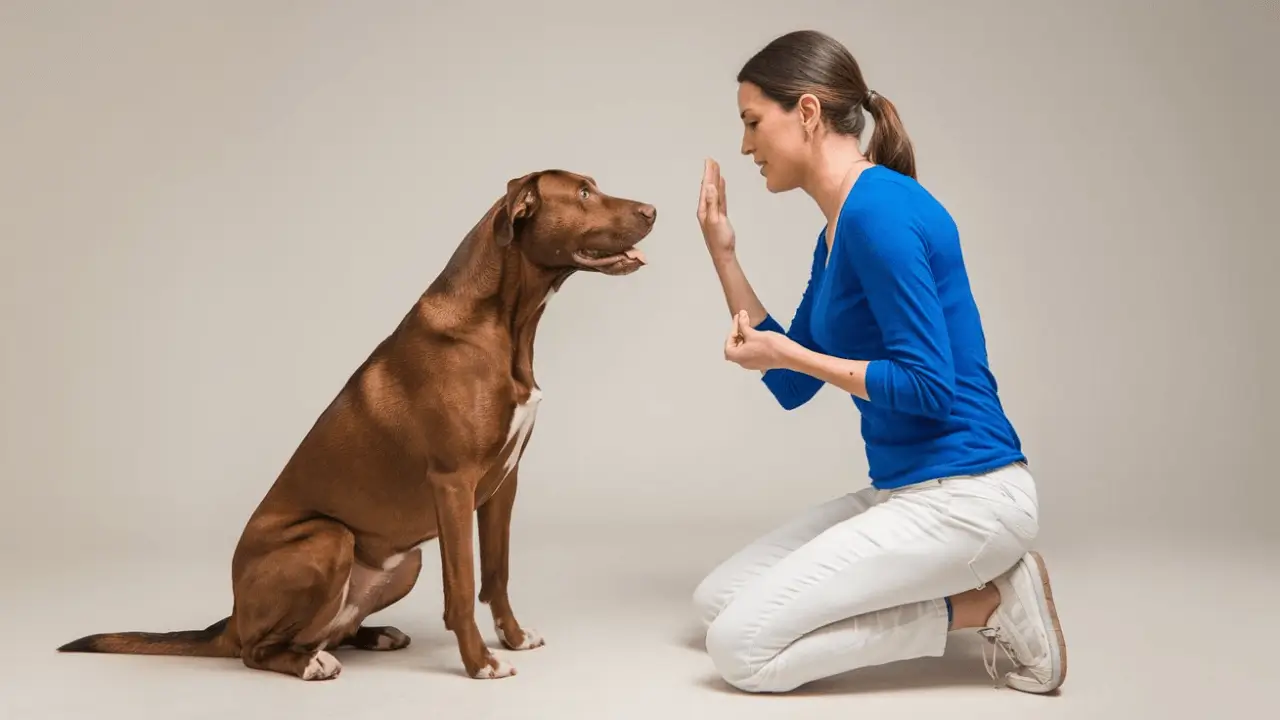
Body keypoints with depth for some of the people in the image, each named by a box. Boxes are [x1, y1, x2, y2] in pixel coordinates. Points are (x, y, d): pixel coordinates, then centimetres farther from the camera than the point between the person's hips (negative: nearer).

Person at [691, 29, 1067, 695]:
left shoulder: (878, 210, -18)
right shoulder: (837, 231, 11)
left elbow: (930, 385, -21)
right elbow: (792, 387, 14)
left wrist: (791, 354, -14)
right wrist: (723, 255, 10)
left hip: (963, 495, -10)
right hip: (901, 491, 10)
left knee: (741, 647, -11)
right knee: (714, 602, 8)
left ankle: (987, 605, -1)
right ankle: (978, 582, 9)